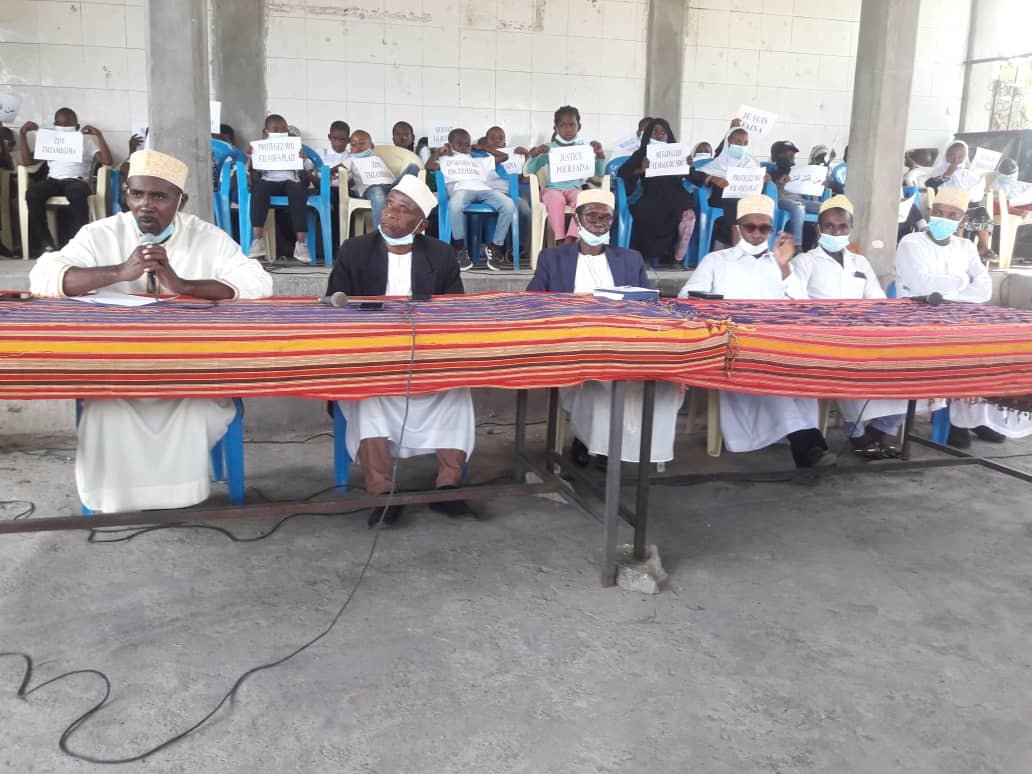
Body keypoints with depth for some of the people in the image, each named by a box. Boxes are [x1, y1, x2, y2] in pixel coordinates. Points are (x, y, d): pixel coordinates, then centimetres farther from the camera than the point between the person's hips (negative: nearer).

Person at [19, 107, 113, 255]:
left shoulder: (86, 141, 17)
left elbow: (107, 161, 2)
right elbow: (27, 161, 17)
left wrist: (99, 135, -3)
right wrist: (23, 135, 11)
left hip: (76, 181, -3)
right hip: (53, 181, 3)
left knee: (78, 194, -42)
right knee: (32, 193, -32)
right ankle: (46, 243, -26)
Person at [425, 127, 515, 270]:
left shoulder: (479, 160, 41)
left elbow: (504, 156, 44)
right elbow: (429, 167, 12)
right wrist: (437, 152, 23)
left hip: (484, 189, 3)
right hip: (461, 188, -3)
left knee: (509, 205, -28)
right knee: (455, 205, -43)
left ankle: (495, 246, -16)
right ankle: (460, 249, -25)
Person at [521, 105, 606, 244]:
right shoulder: (549, 149, 9)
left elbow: (599, 174, 11)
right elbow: (529, 172, 5)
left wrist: (600, 154, -5)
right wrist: (534, 154, -12)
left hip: (575, 188, 1)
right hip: (553, 189, -1)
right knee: (556, 199, -39)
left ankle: (570, 240, -39)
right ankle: (560, 241, -36)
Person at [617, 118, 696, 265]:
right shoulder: (642, 153, 14)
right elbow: (622, 173, 1)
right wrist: (641, 170, -15)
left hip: (675, 197, 1)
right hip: (652, 198, -1)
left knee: (688, 215, -32)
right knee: (642, 213, -35)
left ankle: (678, 257, -14)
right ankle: (654, 253, -14)